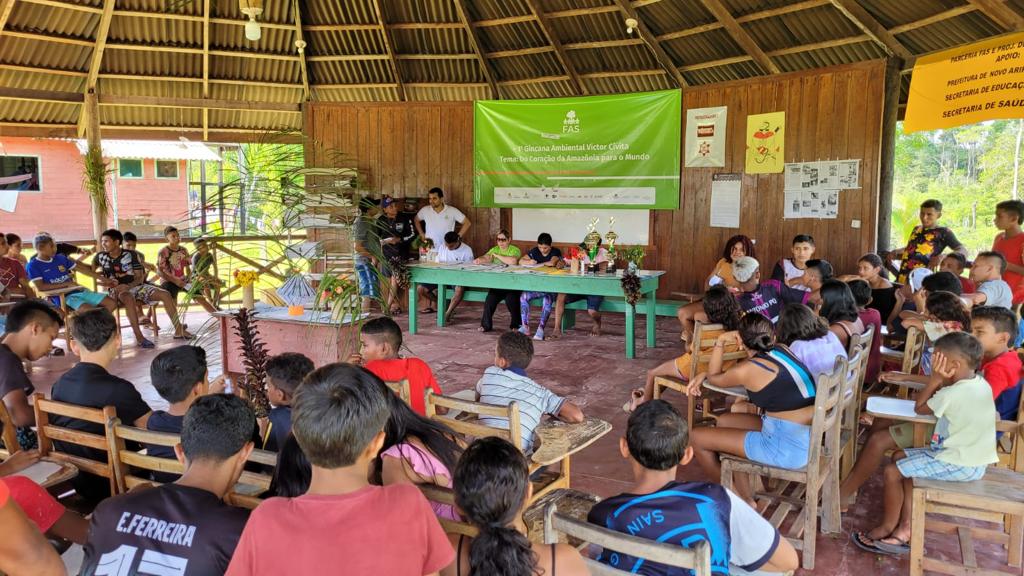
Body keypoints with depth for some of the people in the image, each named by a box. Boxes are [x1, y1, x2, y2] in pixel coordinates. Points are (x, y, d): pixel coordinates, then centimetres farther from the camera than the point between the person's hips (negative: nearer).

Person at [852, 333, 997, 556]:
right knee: (900, 458, 16)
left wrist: (935, 379, -7)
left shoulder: (952, 394, -25)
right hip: (972, 457, 10)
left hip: (959, 465, -10)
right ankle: (905, 527, 13)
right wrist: (939, 382, 0)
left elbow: (919, 408, -7)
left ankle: (887, 526, 15)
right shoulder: (980, 384, 3)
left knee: (892, 472, -7)